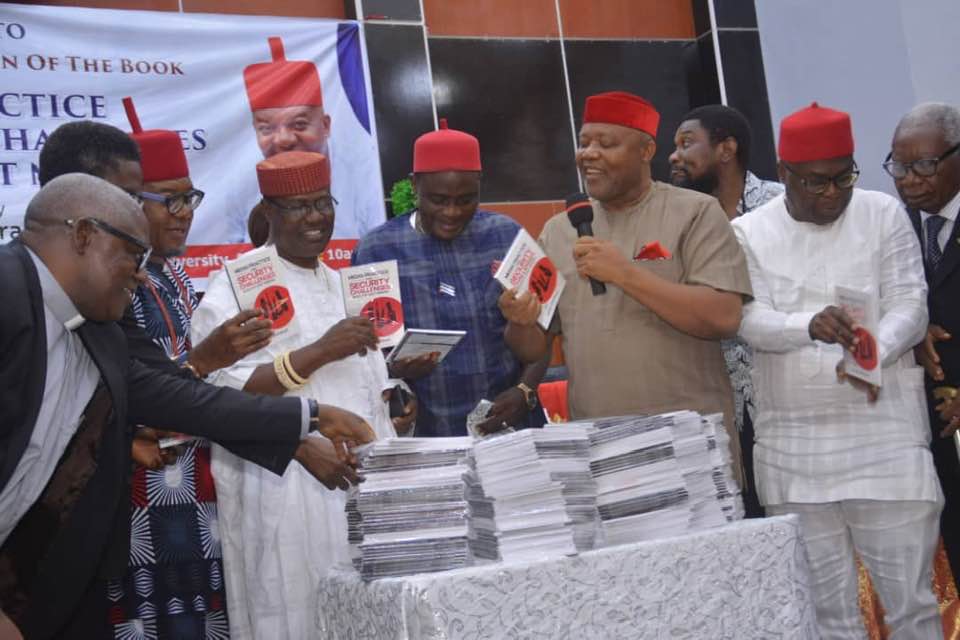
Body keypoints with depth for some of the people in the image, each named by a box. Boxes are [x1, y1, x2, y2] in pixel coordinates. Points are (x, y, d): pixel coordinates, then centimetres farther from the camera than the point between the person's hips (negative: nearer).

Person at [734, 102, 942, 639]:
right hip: (792, 444, 1)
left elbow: (911, 306, -3)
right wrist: (811, 325, -28)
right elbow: (751, 320, -7)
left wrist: (874, 351, -25)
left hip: (884, 432, -1)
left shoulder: (884, 213, 3)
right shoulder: (749, 232, 3)